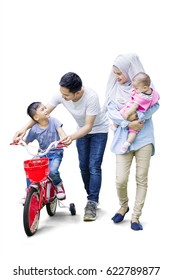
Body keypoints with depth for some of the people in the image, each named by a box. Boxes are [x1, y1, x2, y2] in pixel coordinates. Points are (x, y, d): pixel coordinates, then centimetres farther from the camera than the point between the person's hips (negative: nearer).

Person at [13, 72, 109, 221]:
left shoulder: (91, 97, -38)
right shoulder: (61, 94, -24)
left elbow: (89, 126, -34)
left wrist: (71, 137, -51)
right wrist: (25, 128, -30)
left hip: (98, 130, -5)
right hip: (82, 130, 5)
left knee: (94, 167, -12)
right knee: (83, 166, 7)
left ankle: (92, 203, -6)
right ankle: (93, 199, 22)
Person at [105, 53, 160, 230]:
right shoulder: (114, 87, 5)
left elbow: (155, 104, -7)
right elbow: (111, 110, -3)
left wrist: (139, 116, -22)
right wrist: (128, 123, -17)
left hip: (144, 136, -1)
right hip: (123, 137, 1)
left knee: (141, 179, 3)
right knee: (121, 179, -5)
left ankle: (136, 216, 17)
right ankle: (123, 206, 25)